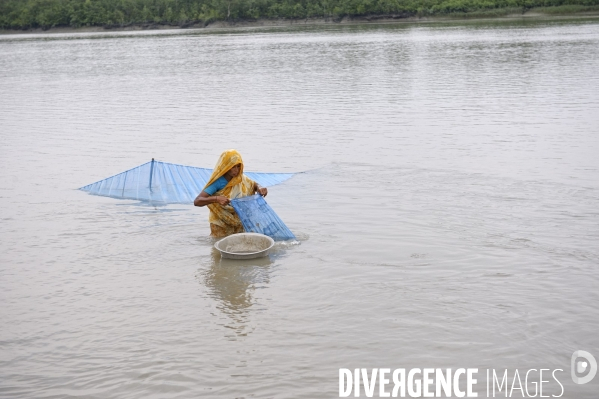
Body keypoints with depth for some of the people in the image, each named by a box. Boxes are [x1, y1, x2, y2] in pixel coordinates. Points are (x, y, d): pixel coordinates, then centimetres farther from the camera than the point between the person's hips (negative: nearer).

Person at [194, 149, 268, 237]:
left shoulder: (241, 179, -6)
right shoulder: (217, 182, -21)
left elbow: (255, 185, 12)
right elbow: (197, 201, -27)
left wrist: (260, 188, -13)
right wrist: (217, 199, -43)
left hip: (239, 224, 5)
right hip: (221, 227, -5)